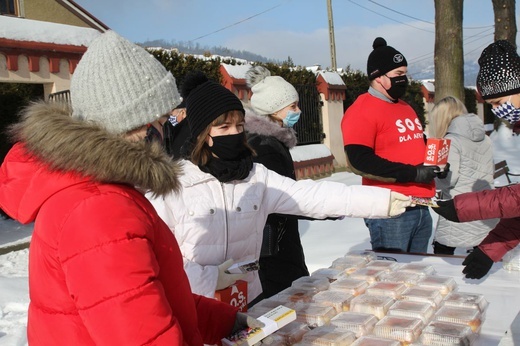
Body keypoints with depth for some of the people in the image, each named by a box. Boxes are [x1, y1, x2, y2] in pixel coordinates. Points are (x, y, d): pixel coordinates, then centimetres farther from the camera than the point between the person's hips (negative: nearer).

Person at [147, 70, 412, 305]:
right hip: (195, 311, -4)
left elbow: (311, 196, -8)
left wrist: (381, 199, -15)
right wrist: (207, 279, -19)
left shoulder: (257, 177, -1)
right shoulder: (172, 183, -14)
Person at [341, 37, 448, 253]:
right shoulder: (361, 111, -11)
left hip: (421, 208, 9)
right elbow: (359, 161, -23)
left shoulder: (405, 108, 18)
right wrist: (412, 174, -21)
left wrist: (434, 164, 6)